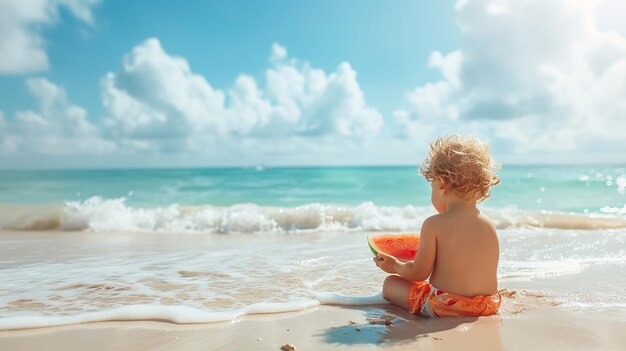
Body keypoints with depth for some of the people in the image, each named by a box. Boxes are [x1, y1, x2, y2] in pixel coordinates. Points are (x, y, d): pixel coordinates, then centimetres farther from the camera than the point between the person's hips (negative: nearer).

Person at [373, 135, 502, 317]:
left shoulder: (433, 224, -14)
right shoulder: (490, 225, 2)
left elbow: (419, 273, -10)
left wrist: (395, 266, 11)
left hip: (443, 307, -5)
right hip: (489, 306, 5)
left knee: (390, 283, 12)